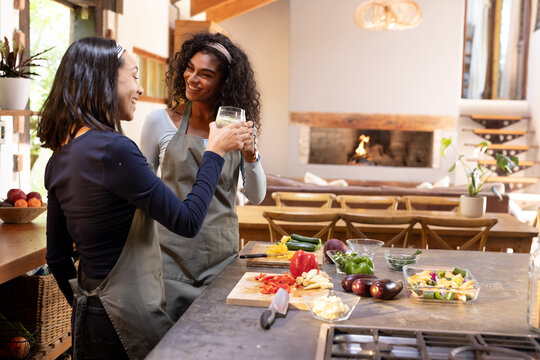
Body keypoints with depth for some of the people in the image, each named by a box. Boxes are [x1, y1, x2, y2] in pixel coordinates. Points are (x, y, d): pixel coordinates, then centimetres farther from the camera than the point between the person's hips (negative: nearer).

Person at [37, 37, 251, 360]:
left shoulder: (61, 156, 4)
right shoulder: (112, 149, -22)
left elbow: (57, 256, 11)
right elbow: (187, 221, -18)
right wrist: (215, 152, -8)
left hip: (88, 312, 8)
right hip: (127, 317, -8)